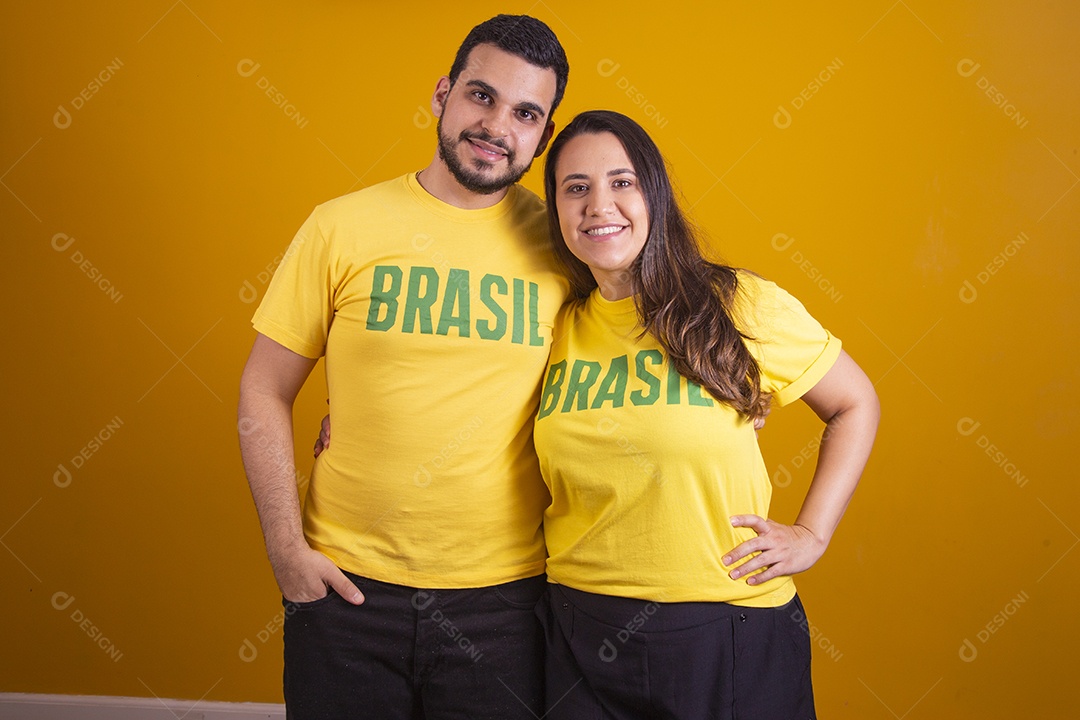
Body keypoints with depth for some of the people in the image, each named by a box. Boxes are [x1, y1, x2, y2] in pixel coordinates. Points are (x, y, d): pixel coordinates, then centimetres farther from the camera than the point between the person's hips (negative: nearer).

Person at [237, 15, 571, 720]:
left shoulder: (563, 241, -2)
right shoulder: (343, 227, -3)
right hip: (346, 585, 0)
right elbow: (265, 393, 1)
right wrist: (287, 548, -5)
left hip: (505, 599, 1)